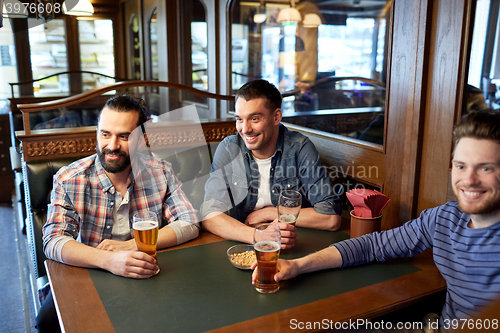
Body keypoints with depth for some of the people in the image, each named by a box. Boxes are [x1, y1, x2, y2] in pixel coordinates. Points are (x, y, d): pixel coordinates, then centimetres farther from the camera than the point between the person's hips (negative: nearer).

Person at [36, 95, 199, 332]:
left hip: (146, 277, 1)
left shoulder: (159, 172, -4)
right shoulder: (68, 179, -9)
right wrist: (109, 260, -38)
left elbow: (189, 224, -8)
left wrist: (130, 246, -21)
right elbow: (54, 241, -19)